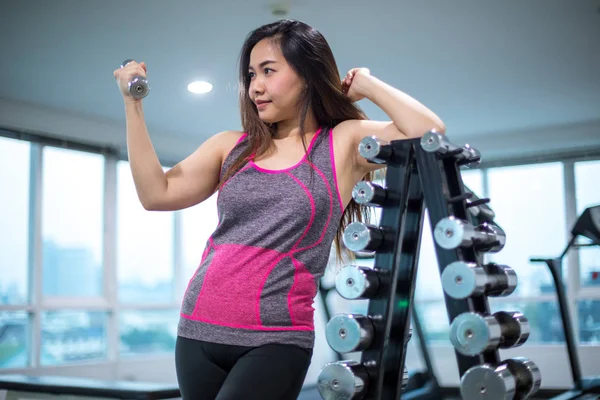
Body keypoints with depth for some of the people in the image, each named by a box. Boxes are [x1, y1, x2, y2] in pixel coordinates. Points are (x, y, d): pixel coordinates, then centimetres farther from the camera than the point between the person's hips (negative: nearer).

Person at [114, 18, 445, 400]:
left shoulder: (344, 142, 1)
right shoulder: (230, 147, 11)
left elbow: (428, 132, -13)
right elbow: (157, 194, 5)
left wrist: (366, 85, -1)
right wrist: (133, 102, 5)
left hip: (275, 341, -4)